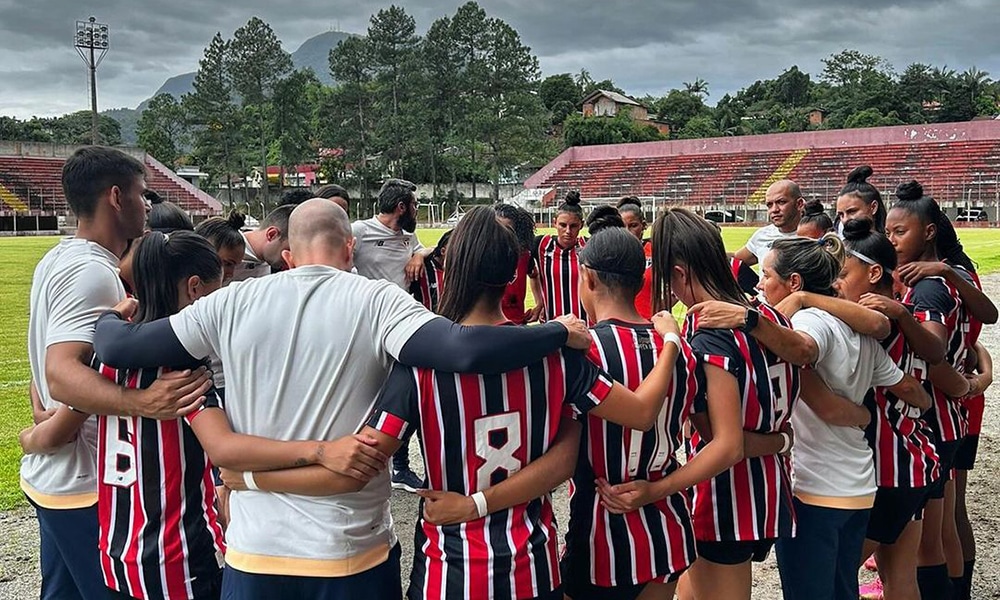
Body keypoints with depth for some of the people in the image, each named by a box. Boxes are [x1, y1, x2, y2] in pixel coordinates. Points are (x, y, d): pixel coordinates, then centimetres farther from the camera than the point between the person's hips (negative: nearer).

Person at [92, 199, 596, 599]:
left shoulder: (232, 303, -2)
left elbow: (119, 348, 4)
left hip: (254, 551, 2)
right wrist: (559, 332, -11)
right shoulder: (376, 302, -11)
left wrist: (105, 318, 27)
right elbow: (465, 350, -25)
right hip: (353, 552, -1)